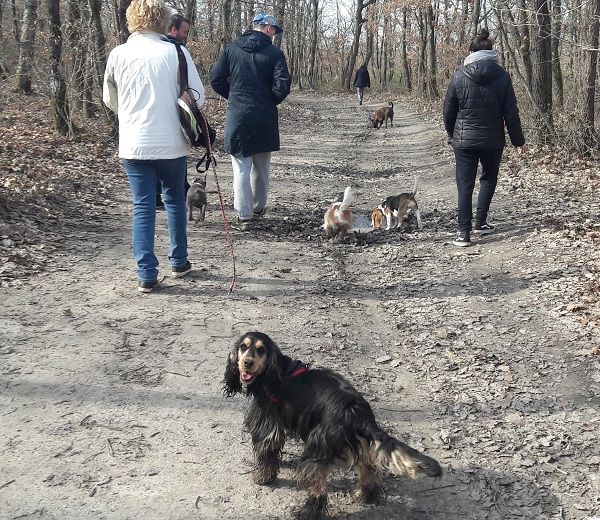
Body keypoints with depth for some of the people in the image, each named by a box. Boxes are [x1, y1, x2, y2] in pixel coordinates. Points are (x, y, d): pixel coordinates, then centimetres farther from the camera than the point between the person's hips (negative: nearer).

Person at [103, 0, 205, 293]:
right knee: (174, 201, 18)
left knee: (143, 208, 5)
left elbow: (109, 100, 11)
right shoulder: (175, 52, -7)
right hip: (171, 143, 0)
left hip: (134, 145, 1)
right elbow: (198, 97, -4)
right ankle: (179, 262, 27)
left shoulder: (118, 55, -2)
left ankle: (147, 275, 2)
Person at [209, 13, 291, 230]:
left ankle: (243, 215, -1)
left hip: (237, 116, 0)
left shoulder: (231, 48, 2)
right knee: (261, 167, 16)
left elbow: (216, 78, 0)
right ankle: (258, 208, 29)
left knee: (241, 168, 2)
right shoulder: (274, 52, -5)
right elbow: (283, 85, -13)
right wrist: (271, 101, 6)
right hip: (264, 117, 0)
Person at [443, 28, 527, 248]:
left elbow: (449, 110, 2)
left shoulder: (459, 76, -5)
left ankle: (464, 232, -1)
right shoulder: (501, 75, -5)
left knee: (465, 185, 4)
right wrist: (518, 140, 7)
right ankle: (480, 222, 22)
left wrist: (451, 134, 19)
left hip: (464, 140, -1)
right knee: (489, 179, 22)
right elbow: (511, 112, -3)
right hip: (493, 139, 1)